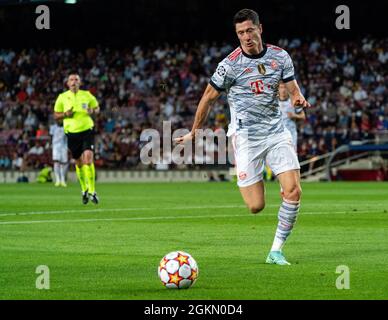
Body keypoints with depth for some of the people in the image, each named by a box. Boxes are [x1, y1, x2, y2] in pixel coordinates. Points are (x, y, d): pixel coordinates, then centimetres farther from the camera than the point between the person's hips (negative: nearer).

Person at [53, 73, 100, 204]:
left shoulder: (87, 95, 4)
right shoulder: (62, 97, 4)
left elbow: (97, 108, 16)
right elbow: (56, 115, 10)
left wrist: (92, 111, -7)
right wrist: (65, 114, -10)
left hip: (87, 130, -1)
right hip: (72, 133, 1)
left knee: (88, 159, -17)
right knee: (79, 163, 8)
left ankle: (92, 191, -13)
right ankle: (84, 190, 29)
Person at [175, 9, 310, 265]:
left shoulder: (280, 57, 3)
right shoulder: (230, 65, -8)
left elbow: (294, 90, 8)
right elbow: (208, 98, 3)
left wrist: (299, 99, -17)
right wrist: (194, 133, 10)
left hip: (277, 132, 3)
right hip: (246, 136, -3)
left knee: (293, 191, -14)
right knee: (256, 206, -8)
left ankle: (276, 251, 0)